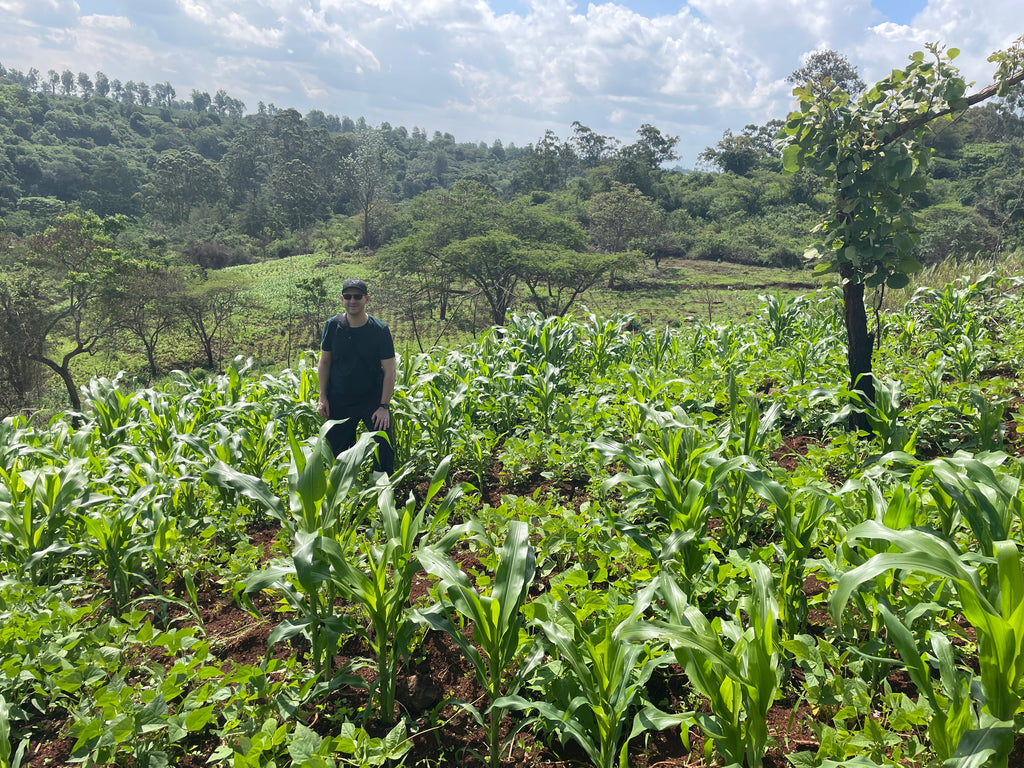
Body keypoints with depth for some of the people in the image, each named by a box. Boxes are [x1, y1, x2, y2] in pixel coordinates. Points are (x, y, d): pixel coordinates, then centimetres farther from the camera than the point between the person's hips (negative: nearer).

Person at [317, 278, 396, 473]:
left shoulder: (380, 330, -10)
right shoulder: (333, 326, -3)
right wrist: (323, 397, 0)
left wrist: (384, 406, -13)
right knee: (337, 450, 10)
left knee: (384, 444, -10)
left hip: (373, 399, -2)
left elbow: (389, 370, -8)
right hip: (339, 402, 2)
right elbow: (324, 362, 5)